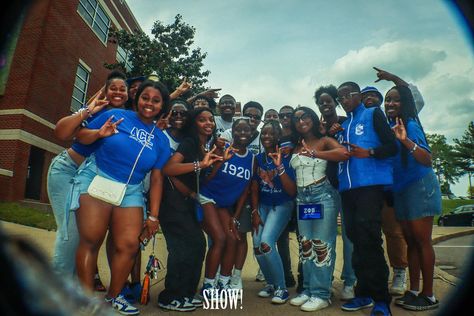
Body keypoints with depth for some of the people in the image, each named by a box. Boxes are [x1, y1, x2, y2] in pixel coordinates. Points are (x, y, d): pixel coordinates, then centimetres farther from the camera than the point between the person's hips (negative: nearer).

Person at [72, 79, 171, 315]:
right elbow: (80, 137, 5)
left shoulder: (161, 140, 6)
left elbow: (157, 178, 5)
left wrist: (153, 216, 2)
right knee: (90, 240, -9)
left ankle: (113, 297, 16)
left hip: (130, 191, 2)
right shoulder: (116, 115, 1)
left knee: (128, 245, -7)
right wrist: (99, 134, -18)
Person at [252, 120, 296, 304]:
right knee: (257, 245, -6)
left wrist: (279, 167, -27)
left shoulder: (285, 158, -13)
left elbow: (292, 191, -18)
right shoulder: (258, 158, 0)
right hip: (263, 205, 5)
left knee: (266, 242, -20)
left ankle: (281, 288, 0)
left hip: (282, 204, -4)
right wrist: (255, 212, 0)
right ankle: (271, 283, 20)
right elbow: (255, 188, 6)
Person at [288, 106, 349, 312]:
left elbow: (344, 154, -22)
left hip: (323, 195, -6)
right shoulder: (295, 148, 14)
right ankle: (308, 290, 21)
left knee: (322, 243, -2)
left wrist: (314, 153, -16)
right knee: (305, 244, 10)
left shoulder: (324, 141, 0)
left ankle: (321, 294, 7)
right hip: (302, 199, 6)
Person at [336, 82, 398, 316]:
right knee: (356, 239, 7)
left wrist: (368, 152, -19)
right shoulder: (342, 125, 23)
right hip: (347, 187, 6)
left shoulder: (373, 114, 7)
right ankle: (364, 293, 18)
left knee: (368, 239, -11)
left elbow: (392, 146, -3)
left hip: (370, 183, -5)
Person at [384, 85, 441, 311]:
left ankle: (428, 295, 12)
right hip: (400, 190, 7)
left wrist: (406, 141, -32)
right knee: (410, 242, 11)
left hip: (419, 186, -7)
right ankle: (413, 291, 20)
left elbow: (427, 160, -19)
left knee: (422, 241, 0)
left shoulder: (410, 124, -12)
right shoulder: (388, 127, 9)